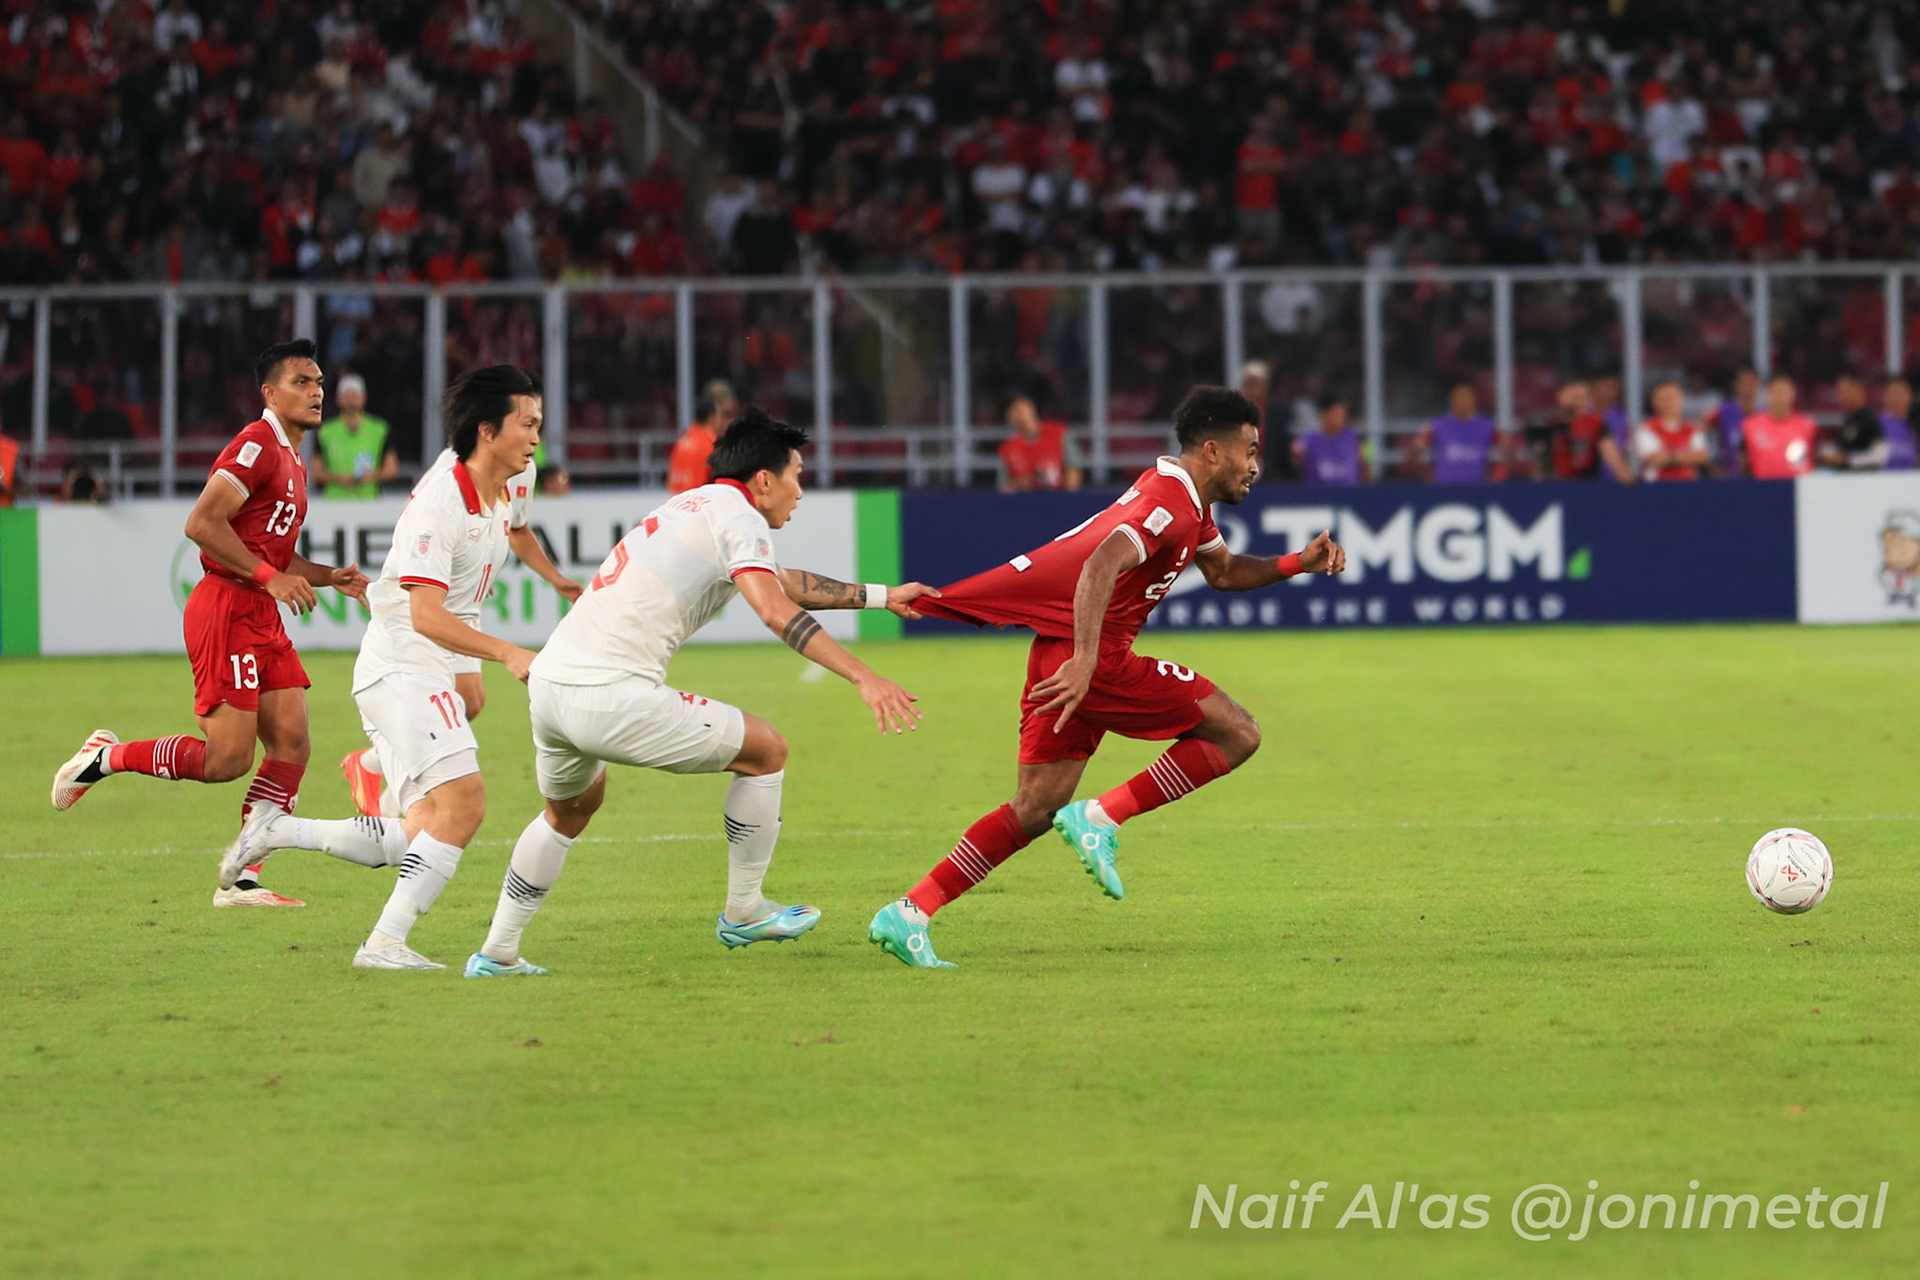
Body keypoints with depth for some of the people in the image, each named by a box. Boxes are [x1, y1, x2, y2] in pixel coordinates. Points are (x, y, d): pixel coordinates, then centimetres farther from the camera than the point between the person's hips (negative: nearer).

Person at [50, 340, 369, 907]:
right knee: (227, 759, -12)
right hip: (226, 610, -10)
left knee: (292, 743, 0)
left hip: (262, 617, 10)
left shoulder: (292, 461, 21)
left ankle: (241, 880, 3)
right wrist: (271, 577, -20)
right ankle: (106, 757, 7)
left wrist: (330, 577, 16)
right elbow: (202, 524, -20)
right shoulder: (257, 445, -11)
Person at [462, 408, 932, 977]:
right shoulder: (736, 515, -4)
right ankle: (743, 913, 15)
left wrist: (883, 596, 40)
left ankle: (497, 952, 33)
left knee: (571, 807, 34)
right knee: (765, 749, 5)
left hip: (549, 681, 9)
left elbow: (782, 582, 37)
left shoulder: (694, 505, 25)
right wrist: (864, 678, -24)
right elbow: (776, 612, -20)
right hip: (612, 695, -9)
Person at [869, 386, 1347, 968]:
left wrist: (1297, 564, 19)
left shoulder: (1188, 503, 19)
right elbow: (1102, 564, -29)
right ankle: (1101, 819, -10)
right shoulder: (1169, 502, -14)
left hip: (1066, 659, 10)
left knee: (1036, 809, 10)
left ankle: (909, 914, 3)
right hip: (1091, 657, -10)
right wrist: (1084, 660, -40)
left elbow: (1224, 571, 35)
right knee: (1236, 733, -5)